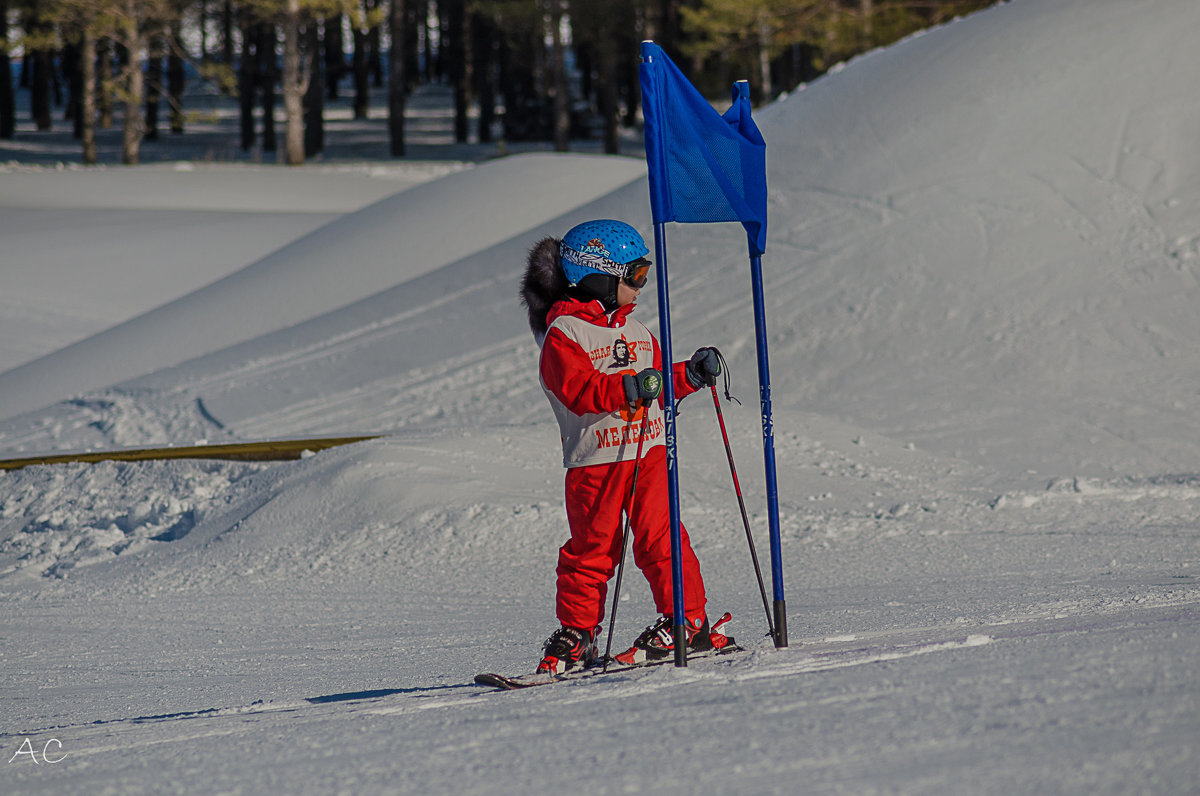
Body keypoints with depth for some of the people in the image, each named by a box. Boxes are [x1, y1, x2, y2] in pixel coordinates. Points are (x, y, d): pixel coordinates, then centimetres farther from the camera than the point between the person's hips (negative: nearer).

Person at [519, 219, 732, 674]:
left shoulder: (636, 333, 18)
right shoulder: (563, 334, -7)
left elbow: (658, 386, 25)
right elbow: (578, 390, -20)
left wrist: (690, 375, 9)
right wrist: (627, 387, -32)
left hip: (648, 451, 5)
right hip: (594, 459, -5)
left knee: (660, 537, -1)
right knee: (592, 549, -1)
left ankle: (688, 622, 4)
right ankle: (576, 633, 8)